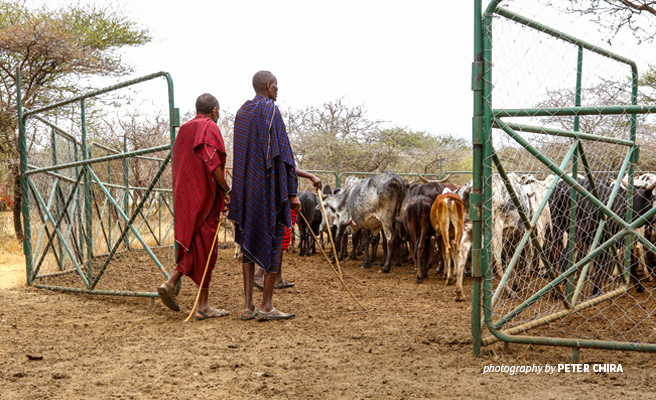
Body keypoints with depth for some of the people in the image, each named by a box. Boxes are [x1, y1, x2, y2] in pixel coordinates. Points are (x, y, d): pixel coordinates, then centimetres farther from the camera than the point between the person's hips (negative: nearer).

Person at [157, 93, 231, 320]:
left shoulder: (184, 130, 17)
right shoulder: (209, 128, -8)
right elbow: (212, 162, -20)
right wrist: (227, 189, -10)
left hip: (184, 197, 8)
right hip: (204, 197, -8)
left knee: (192, 244, 17)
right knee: (205, 247, -3)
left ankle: (170, 283, 1)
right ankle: (203, 306, 1)